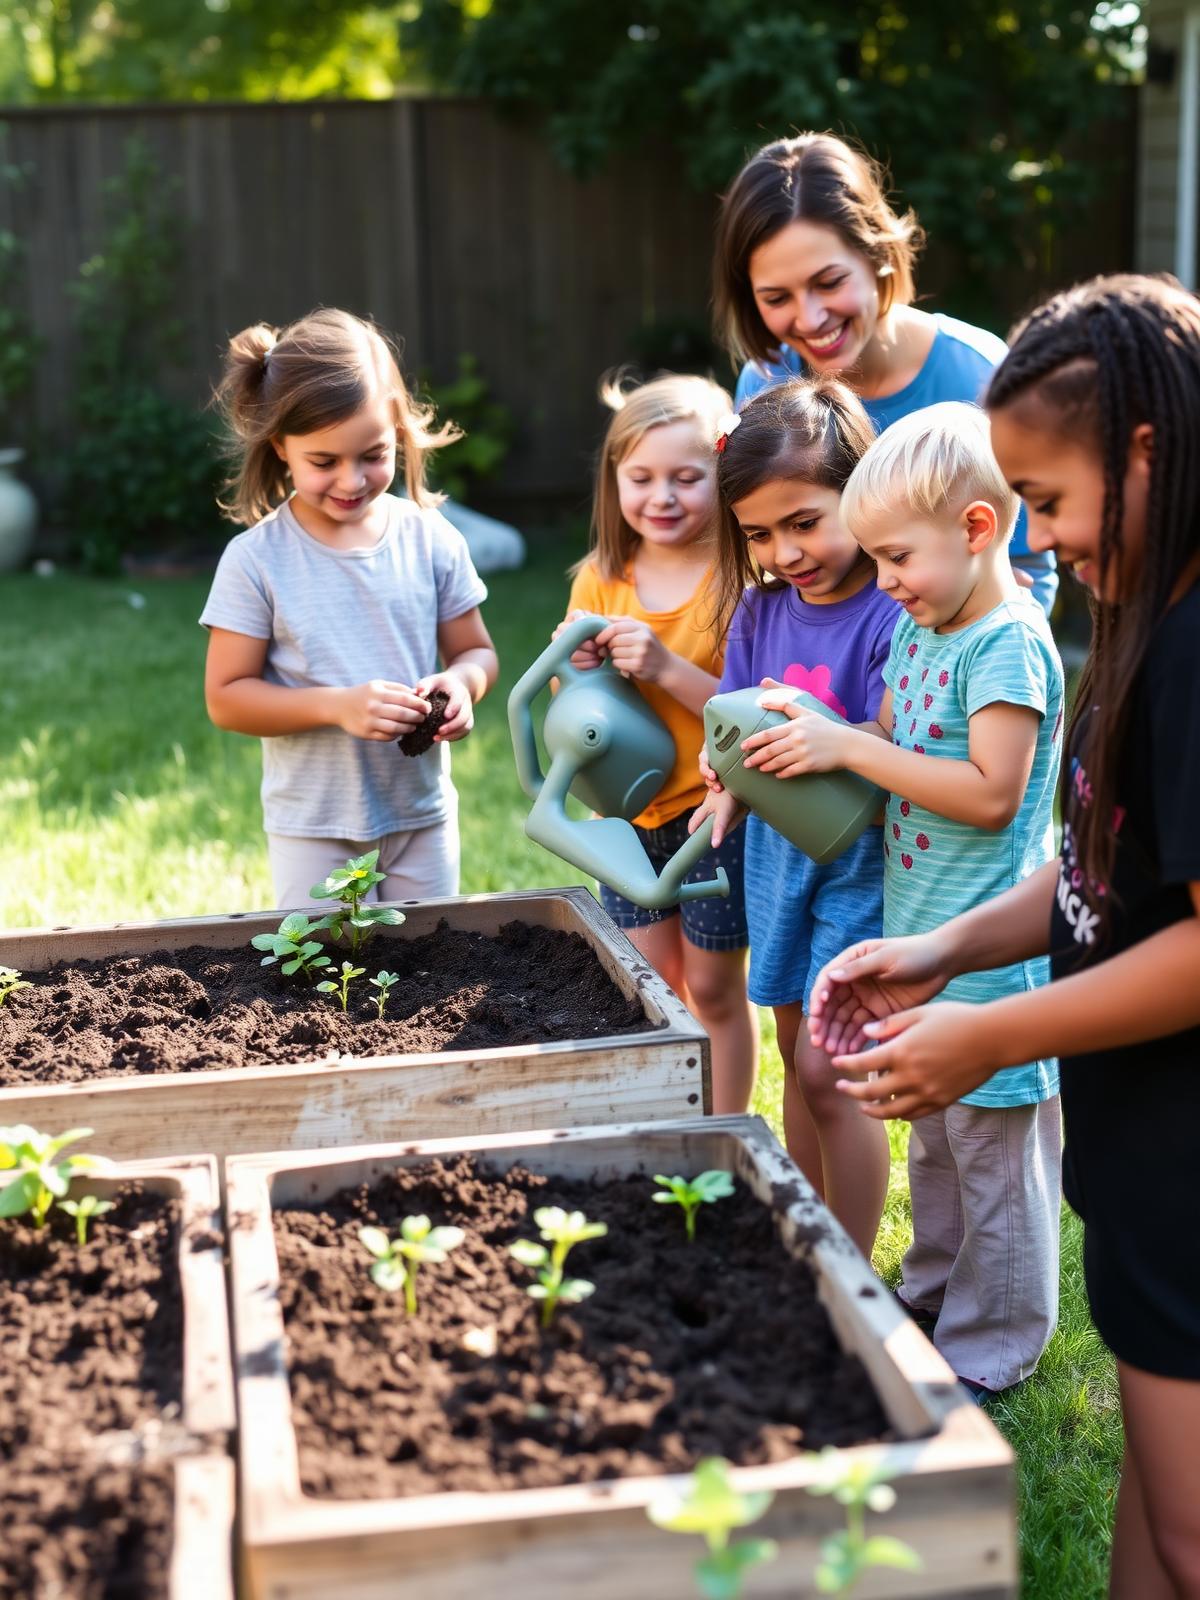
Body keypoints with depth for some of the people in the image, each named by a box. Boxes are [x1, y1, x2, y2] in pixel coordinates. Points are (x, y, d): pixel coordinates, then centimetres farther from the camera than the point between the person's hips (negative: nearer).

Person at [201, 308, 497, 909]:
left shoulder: (431, 540, -4)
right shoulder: (257, 560, -11)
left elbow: (476, 651, 6)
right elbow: (226, 697, -10)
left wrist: (460, 682, -17)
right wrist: (337, 705, -23)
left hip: (424, 816, 3)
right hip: (313, 829, -2)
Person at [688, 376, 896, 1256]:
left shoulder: (894, 612, -19)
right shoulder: (762, 607, 3)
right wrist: (733, 787, -14)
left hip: (861, 856, -7)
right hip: (777, 846, 7)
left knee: (827, 1071, -6)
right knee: (797, 1057, 16)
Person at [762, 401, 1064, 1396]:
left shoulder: (1011, 644, -19)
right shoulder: (918, 631, 9)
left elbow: (989, 793, -26)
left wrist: (848, 748, -23)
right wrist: (806, 737, -1)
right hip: (921, 938, 9)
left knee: (994, 1145, 5)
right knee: (935, 1132, 23)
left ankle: (994, 1346, 20)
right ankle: (935, 1296, 40)